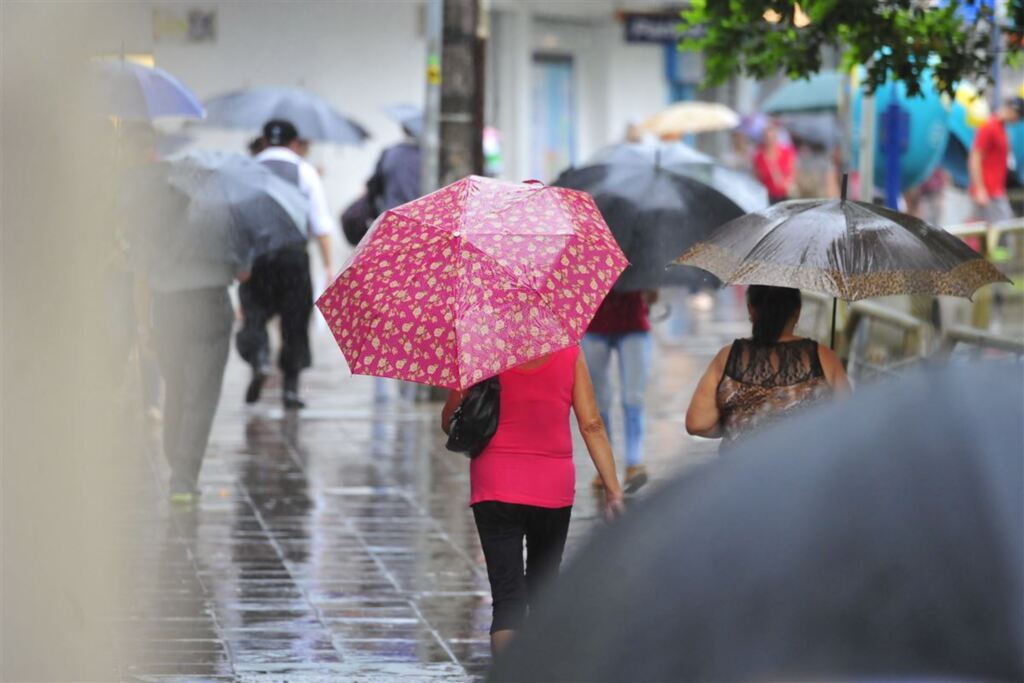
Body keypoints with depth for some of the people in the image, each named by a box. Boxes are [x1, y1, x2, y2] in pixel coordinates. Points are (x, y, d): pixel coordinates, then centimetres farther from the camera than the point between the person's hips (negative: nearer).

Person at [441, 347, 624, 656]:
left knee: (508, 599, -4)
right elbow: (592, 425, -3)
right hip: (553, 488, 2)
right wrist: (613, 489, 1)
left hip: (496, 489, -2)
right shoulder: (569, 352, -1)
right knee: (543, 592, 19)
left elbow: (450, 422, -1)